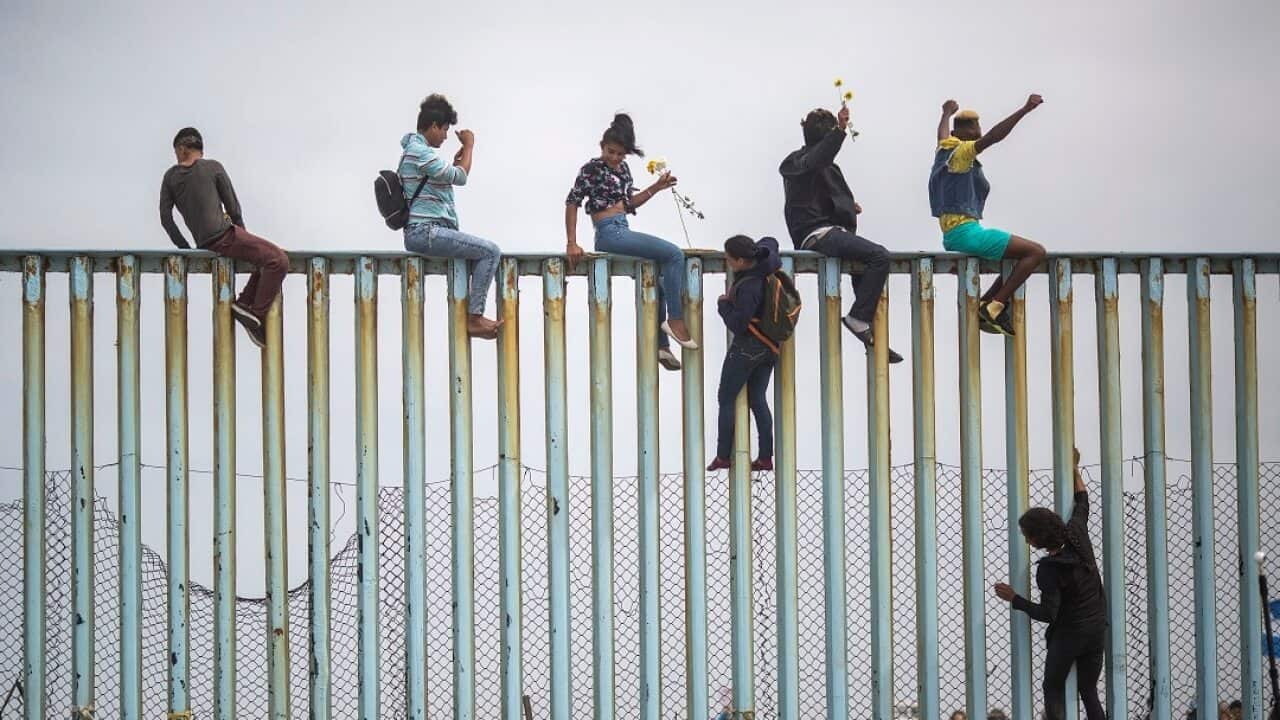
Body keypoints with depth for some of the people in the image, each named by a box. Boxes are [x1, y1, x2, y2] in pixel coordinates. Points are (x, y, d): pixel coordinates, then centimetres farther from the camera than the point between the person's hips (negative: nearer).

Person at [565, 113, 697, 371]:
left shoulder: (623, 168, 14)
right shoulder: (592, 168, -8)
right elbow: (572, 203, -11)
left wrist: (656, 187, 14)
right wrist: (571, 243, -16)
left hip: (623, 232, 9)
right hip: (609, 232, -9)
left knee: (658, 279, 12)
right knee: (674, 254, -17)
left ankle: (661, 345, 16)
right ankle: (675, 319, -13)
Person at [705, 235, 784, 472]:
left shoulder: (748, 287, -29)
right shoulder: (768, 264, -6)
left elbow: (737, 325, -23)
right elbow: (770, 242, 18)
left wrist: (723, 304, -9)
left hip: (746, 347, -9)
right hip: (769, 347, 9)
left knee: (726, 399, 3)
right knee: (758, 400, 13)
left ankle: (723, 456, 4)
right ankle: (765, 457, 11)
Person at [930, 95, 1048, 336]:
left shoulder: (944, 148, 15)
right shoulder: (961, 152, -9)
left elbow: (943, 132, 40)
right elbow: (994, 136, -26)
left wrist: (947, 113, 61)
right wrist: (1025, 110, -31)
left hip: (952, 236, 10)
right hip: (965, 232, -10)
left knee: (1018, 258, 20)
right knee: (1036, 252, -13)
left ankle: (984, 309, 11)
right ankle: (994, 306, -15)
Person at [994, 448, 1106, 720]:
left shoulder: (1048, 569, -21)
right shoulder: (1077, 536, -5)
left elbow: (1048, 614, -19)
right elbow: (1082, 504, 14)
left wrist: (1014, 598, -13)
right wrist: (1075, 471, 26)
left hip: (1068, 633, -6)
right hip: (1097, 629, 7)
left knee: (1053, 690, 6)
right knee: (1089, 693, 10)